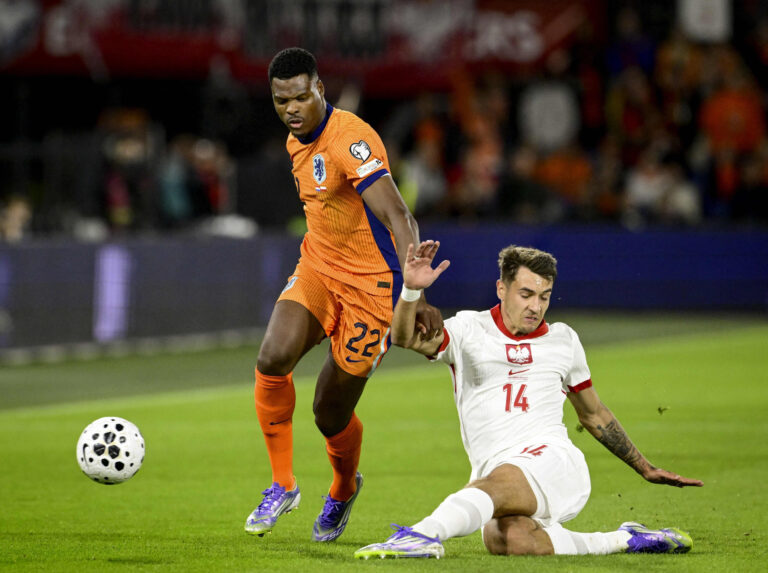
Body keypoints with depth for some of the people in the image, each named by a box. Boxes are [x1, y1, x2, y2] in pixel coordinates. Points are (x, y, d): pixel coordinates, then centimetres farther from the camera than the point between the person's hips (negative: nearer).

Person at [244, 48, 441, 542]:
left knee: (332, 413, 2)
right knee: (272, 358, -21)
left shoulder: (350, 139, -23)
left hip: (371, 283, -7)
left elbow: (398, 218, -34)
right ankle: (283, 484, -5)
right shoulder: (297, 142, 6)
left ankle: (344, 488, 36)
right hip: (318, 269, 7)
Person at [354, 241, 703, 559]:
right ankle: (624, 540, -18)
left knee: (495, 484, -35)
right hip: (493, 474, 0)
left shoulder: (563, 340, 18)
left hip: (551, 458, 0)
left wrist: (646, 469, 30)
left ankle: (424, 534, -60)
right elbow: (406, 337, -5)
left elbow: (594, 415, 29)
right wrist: (411, 290, -25)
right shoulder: (468, 330, 12)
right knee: (503, 539, -33)